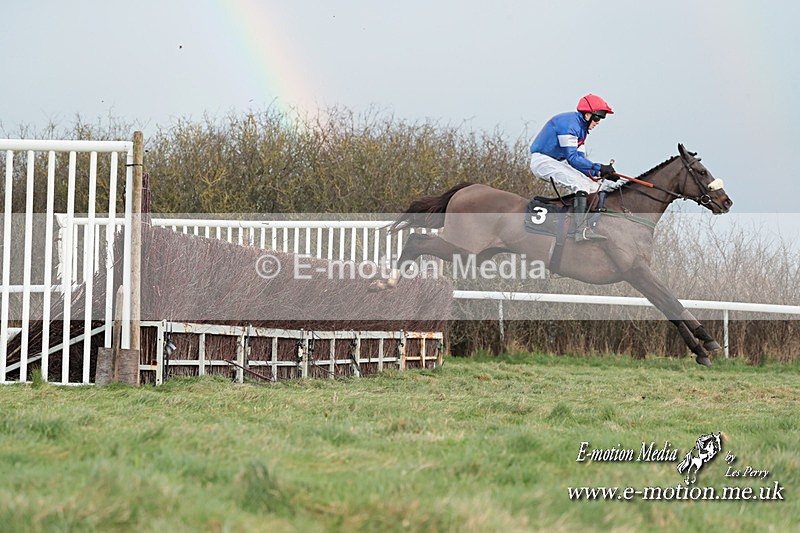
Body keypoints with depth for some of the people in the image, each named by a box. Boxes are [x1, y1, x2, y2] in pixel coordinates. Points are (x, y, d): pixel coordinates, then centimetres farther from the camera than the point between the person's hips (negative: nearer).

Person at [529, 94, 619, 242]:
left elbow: (580, 160, 9)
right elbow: (572, 159, -25)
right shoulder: (569, 124, -20)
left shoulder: (581, 128, 13)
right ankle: (582, 230, -36)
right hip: (542, 161, -11)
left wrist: (602, 173, -5)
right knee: (581, 183, -27)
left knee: (593, 186, 6)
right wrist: (599, 168, -25)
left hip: (557, 162, 11)